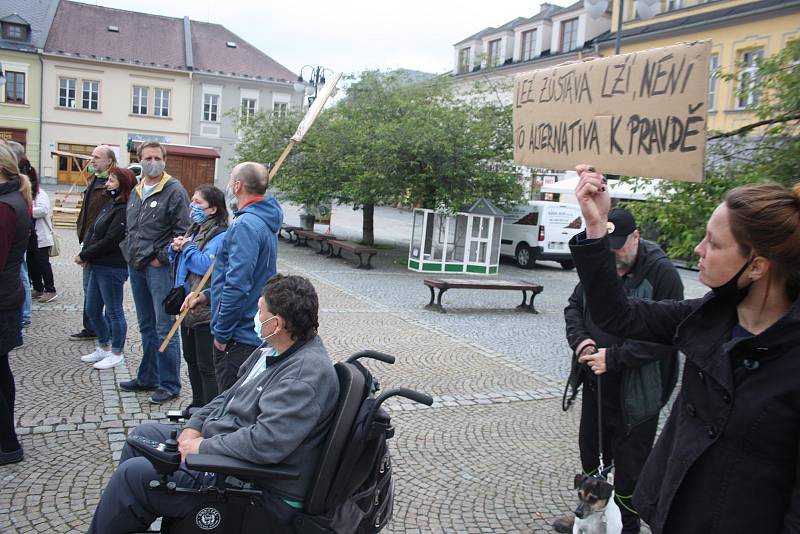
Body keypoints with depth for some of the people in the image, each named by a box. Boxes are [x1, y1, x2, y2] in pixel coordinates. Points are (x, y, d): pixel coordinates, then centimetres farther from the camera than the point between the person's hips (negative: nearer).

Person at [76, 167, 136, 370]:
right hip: (97, 266, 10)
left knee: (114, 312, 4)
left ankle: (117, 354, 18)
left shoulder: (125, 210, -17)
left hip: (112, 268, -10)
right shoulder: (110, 205, 13)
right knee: (92, 310, 18)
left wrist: (85, 255, -13)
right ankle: (104, 348, 33)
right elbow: (92, 231, 11)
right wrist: (84, 254, -4)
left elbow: (109, 241, -22)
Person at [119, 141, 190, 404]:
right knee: (146, 327, 16)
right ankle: (148, 378, 28)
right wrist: (129, 252, 11)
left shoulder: (174, 191, -8)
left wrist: (161, 257, -14)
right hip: (136, 267, 8)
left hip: (160, 267, -8)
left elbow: (183, 231, -14)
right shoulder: (136, 192, 16)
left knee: (164, 328, -5)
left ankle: (169, 384, 4)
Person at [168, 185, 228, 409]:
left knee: (206, 366, -1)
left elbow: (205, 265, -28)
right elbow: (176, 262, 21)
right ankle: (197, 405, 36)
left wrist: (187, 247, -14)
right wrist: (175, 247, 0)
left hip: (206, 311, -10)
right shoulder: (194, 229, 13)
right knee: (191, 359, 21)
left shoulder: (220, 236, -16)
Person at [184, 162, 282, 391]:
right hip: (255, 332, 10)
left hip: (238, 337, -10)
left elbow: (237, 285, -26)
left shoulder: (245, 225, -22)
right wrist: (207, 295, 11)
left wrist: (221, 333, -16)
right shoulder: (264, 222, 11)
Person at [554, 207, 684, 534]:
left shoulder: (661, 272, -17)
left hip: (636, 391, -7)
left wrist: (614, 357, -23)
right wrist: (580, 339, -7)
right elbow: (574, 306, 13)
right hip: (596, 382, 7)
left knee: (629, 466, 8)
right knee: (591, 453, 22)